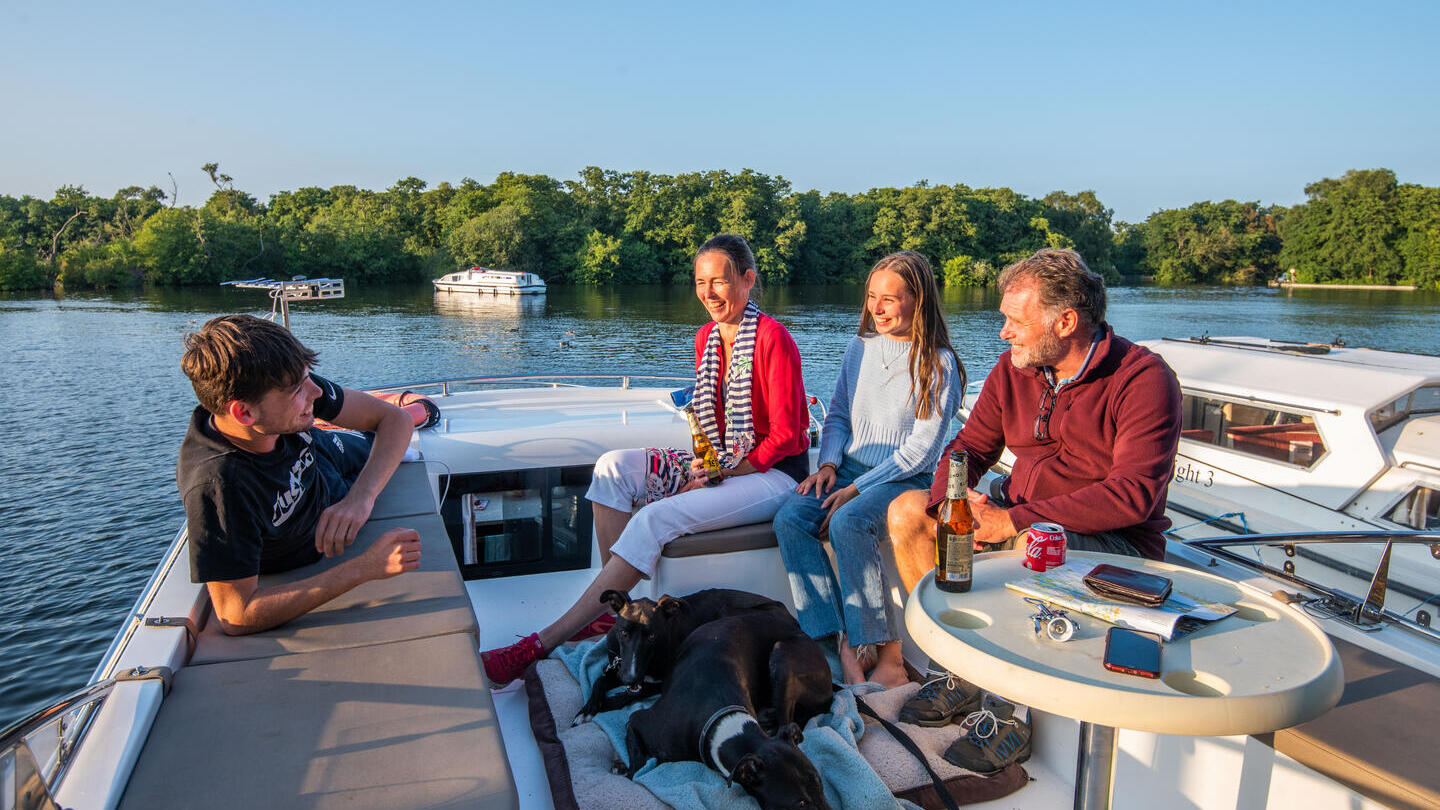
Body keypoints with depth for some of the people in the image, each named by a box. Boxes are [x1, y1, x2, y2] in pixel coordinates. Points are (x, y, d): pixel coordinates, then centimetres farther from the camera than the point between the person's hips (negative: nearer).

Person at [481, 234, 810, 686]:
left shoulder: (772, 339, -14)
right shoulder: (706, 338, 10)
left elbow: (786, 435, -15)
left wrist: (720, 475, -16)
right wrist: (702, 463, -6)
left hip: (773, 474, -8)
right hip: (721, 463, 8)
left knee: (656, 518, -27)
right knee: (613, 467, -12)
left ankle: (543, 644, -24)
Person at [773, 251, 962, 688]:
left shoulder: (938, 364, -5)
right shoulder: (860, 347, 13)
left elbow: (921, 449, -11)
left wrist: (857, 488, -16)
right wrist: (829, 464, -2)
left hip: (905, 479, -5)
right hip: (847, 470, 6)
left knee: (847, 523, -34)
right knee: (789, 519, -22)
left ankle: (890, 657, -23)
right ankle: (841, 641, -21)